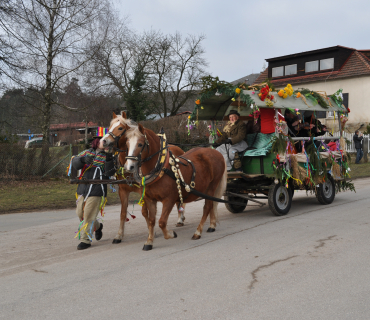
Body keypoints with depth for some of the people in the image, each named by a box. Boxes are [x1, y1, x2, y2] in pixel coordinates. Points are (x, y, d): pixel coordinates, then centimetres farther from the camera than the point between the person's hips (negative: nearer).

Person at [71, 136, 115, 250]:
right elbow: (74, 162, 2)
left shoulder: (107, 156, -2)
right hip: (82, 189, 6)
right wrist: (83, 159, -19)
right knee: (80, 213, 14)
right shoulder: (87, 152, 11)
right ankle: (97, 226, 37)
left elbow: (109, 173, -16)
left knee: (89, 215, -6)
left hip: (96, 192, -5)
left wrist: (108, 159, -30)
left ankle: (86, 240, 7)